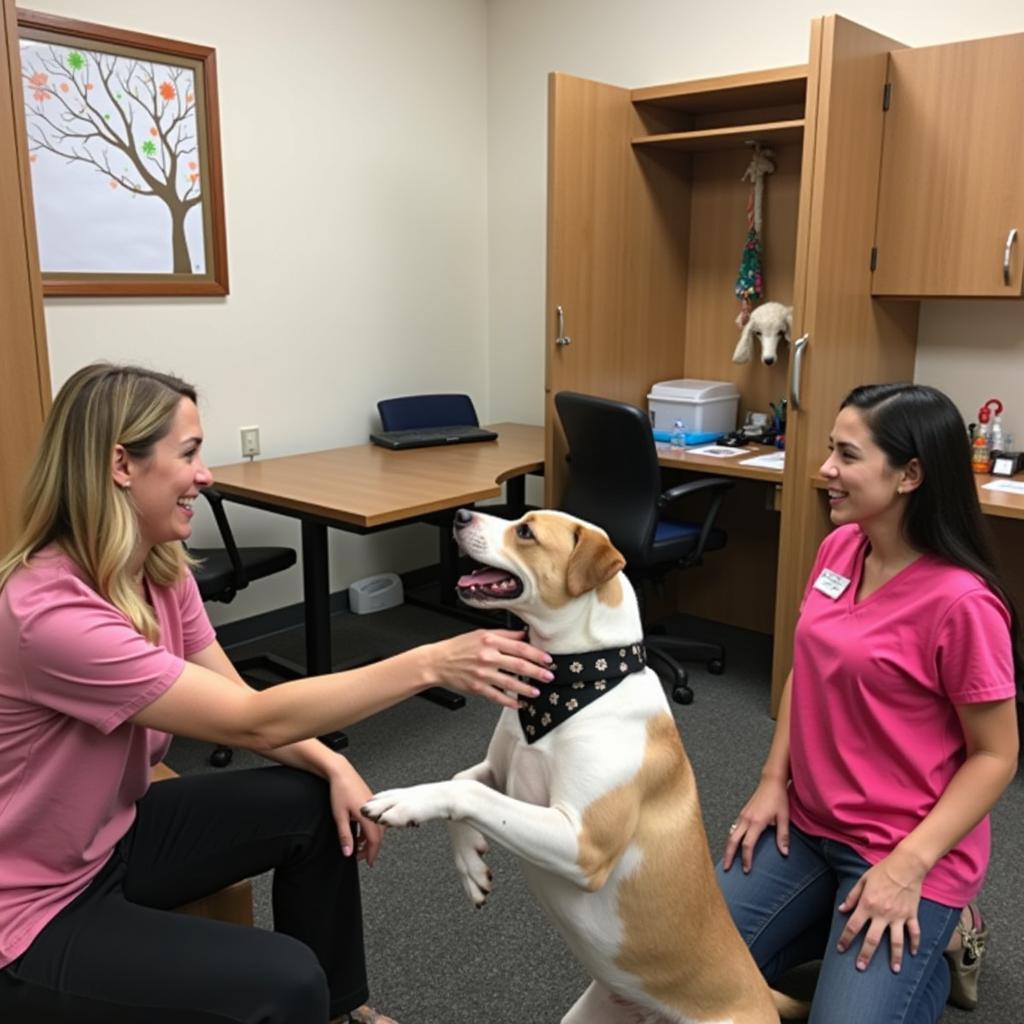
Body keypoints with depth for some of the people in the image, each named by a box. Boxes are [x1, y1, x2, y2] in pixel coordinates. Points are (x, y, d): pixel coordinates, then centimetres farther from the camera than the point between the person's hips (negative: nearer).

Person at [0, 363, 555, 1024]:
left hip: (108, 837, 8)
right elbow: (252, 720, -31)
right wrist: (432, 664, -33)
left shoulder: (160, 569, -5)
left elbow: (235, 705, 1)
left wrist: (333, 766, -16)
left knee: (315, 803, 1)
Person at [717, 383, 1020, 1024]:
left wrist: (907, 867, -20)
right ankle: (846, 924, 21)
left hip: (905, 850, -6)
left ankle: (935, 941, 16)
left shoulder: (960, 601, -23)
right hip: (808, 823, 6)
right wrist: (774, 781, 2)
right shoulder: (839, 547, -2)